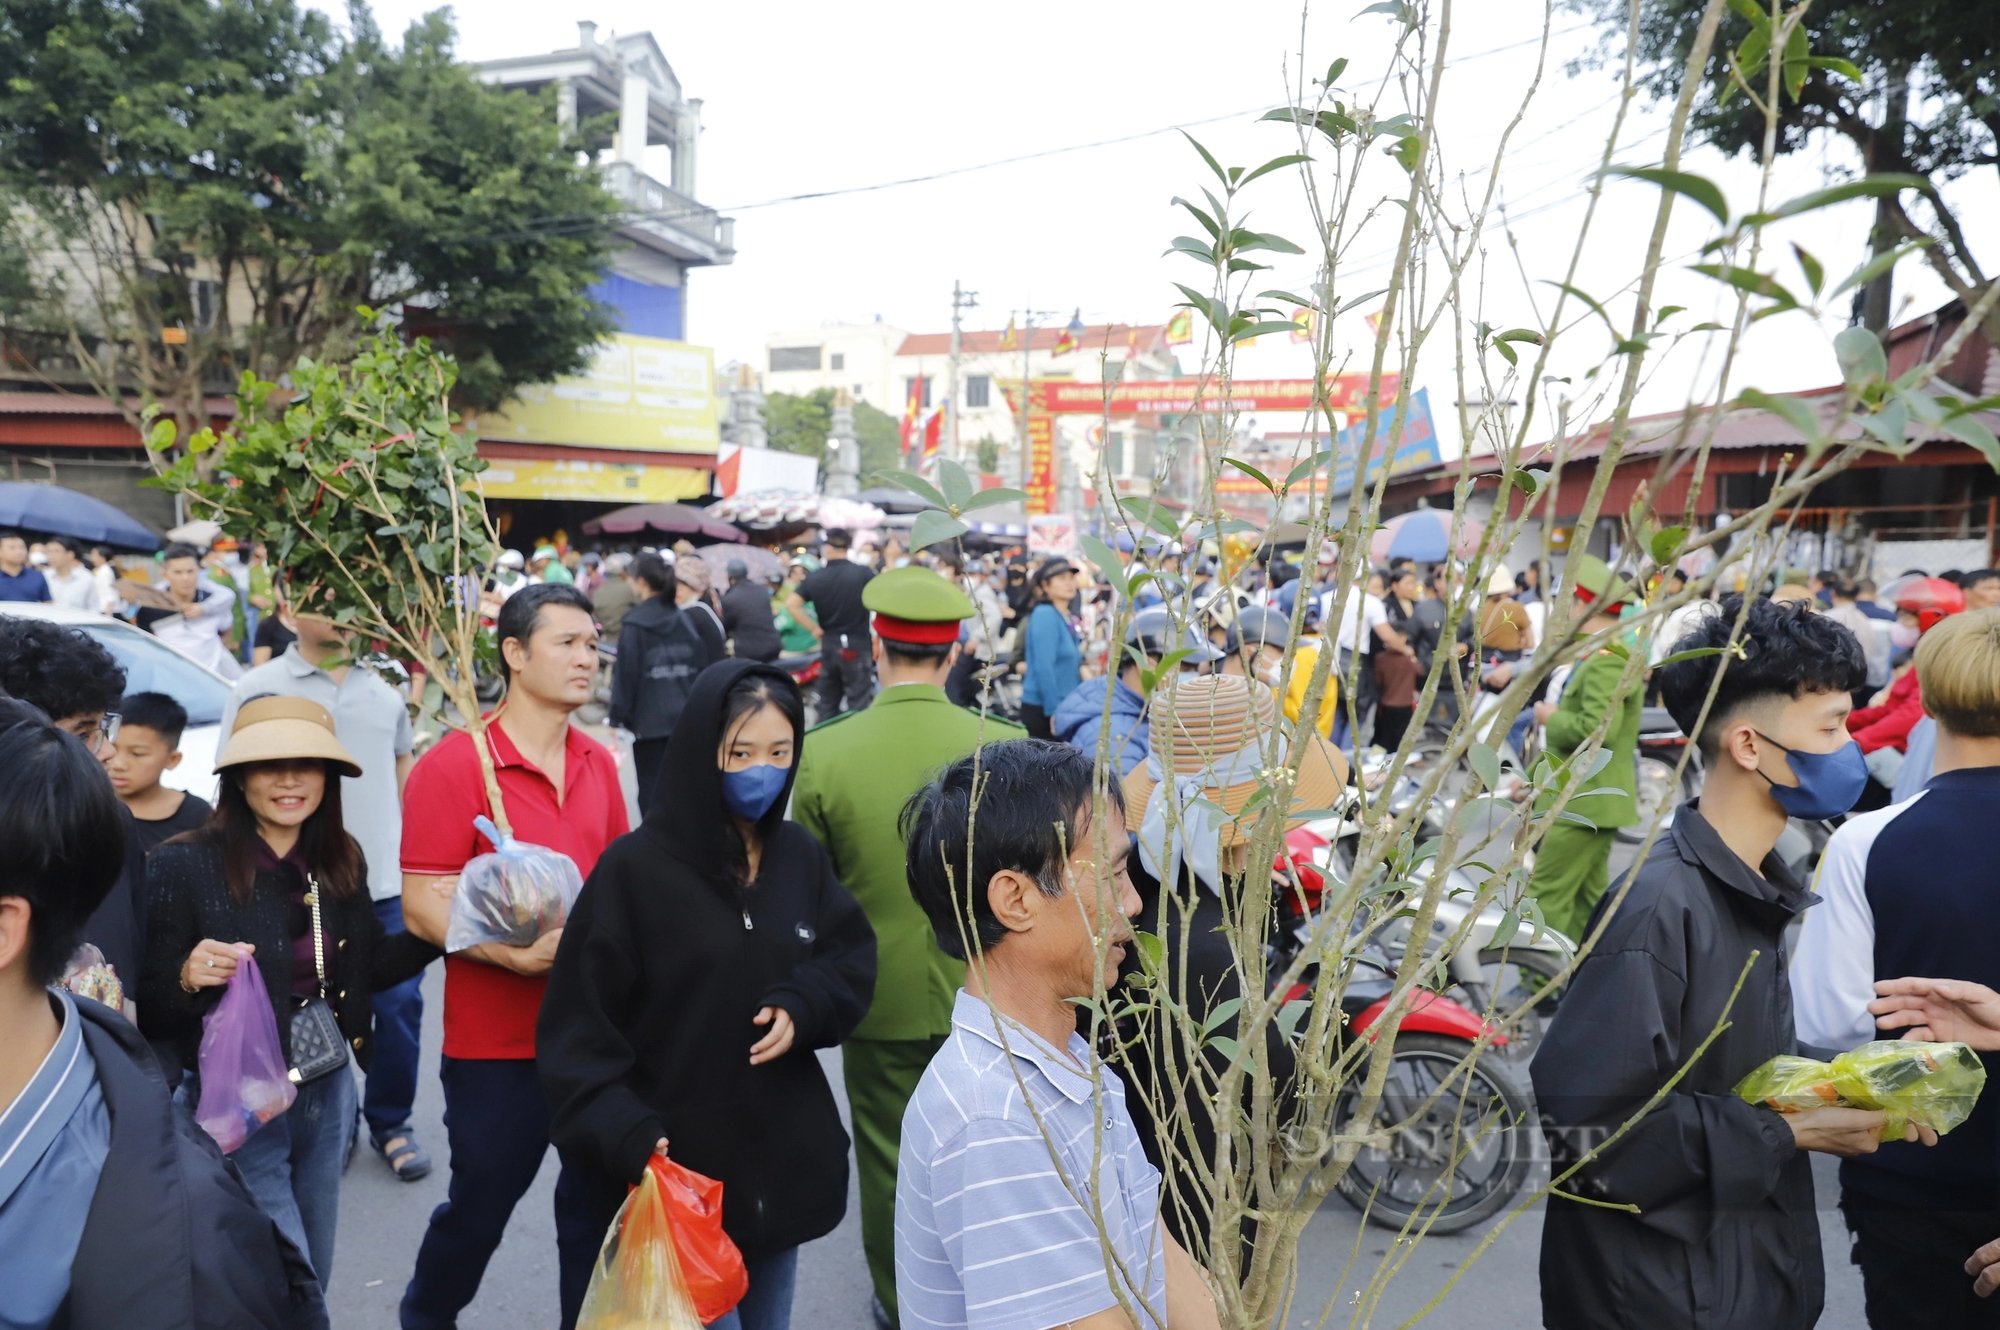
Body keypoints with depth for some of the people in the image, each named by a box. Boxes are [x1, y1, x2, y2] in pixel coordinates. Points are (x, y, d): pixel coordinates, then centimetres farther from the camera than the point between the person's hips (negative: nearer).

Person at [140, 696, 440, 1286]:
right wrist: (189, 977, -32)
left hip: (329, 1092, 5)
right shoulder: (183, 865, -16)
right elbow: (148, 1009, -12)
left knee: (312, 1281, 22)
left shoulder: (341, 859, -2)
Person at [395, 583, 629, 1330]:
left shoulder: (599, 764, 5)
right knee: (481, 1204, 13)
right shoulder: (453, 765, -13)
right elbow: (423, 907, -15)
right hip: (497, 1041, -4)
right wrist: (517, 954, -26)